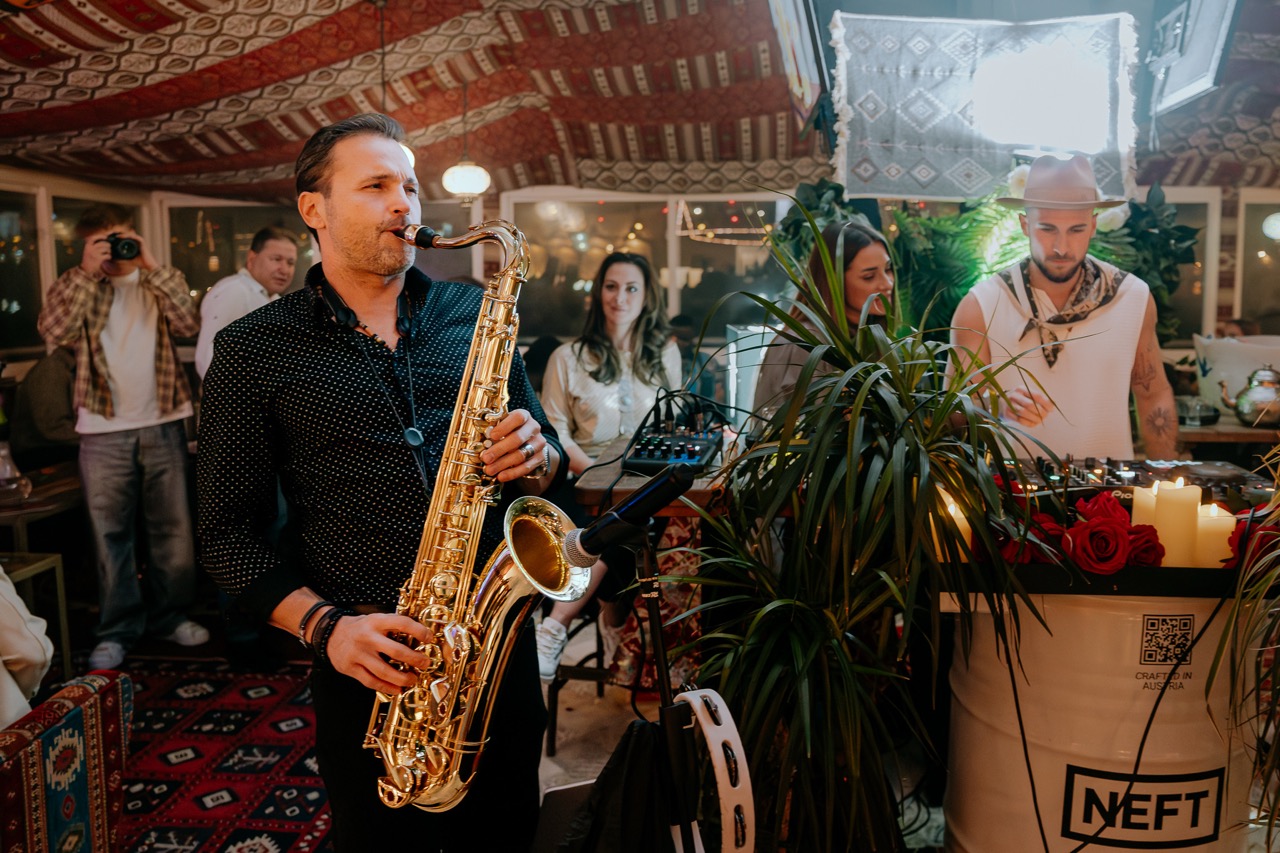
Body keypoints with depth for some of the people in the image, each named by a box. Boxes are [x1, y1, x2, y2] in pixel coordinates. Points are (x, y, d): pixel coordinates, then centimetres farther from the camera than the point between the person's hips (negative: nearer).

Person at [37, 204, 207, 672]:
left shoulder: (156, 282, 8)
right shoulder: (77, 285, 5)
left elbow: (188, 323, -10)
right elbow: (52, 329, -14)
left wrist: (155, 268, -13)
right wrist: (86, 272, -16)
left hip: (162, 423, 1)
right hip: (103, 429, -1)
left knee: (173, 526, 8)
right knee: (111, 532, 4)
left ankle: (169, 615, 22)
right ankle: (117, 630, 14)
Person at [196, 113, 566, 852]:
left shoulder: (473, 315, 7)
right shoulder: (253, 350, -1)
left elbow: (550, 468, 12)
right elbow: (231, 533, -1)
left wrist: (537, 459, -12)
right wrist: (324, 625, -16)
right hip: (373, 671, -2)